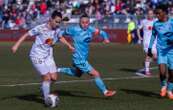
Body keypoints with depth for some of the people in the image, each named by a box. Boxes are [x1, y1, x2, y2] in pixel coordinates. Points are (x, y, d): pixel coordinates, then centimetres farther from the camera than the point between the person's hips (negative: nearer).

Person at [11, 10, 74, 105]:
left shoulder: (57, 30, -2)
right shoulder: (41, 28, -20)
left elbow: (60, 38, 21)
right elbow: (26, 35, -15)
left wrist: (69, 45, 15)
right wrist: (16, 45, -20)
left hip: (48, 56, 6)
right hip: (37, 56, -6)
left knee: (54, 77, -1)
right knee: (47, 77, -11)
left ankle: (43, 87, 30)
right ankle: (47, 99, 4)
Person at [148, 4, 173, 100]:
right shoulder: (156, 24, 1)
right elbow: (153, 36, 14)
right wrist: (150, 49, 14)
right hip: (161, 50, 1)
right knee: (162, 71, -16)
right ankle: (163, 86, 12)